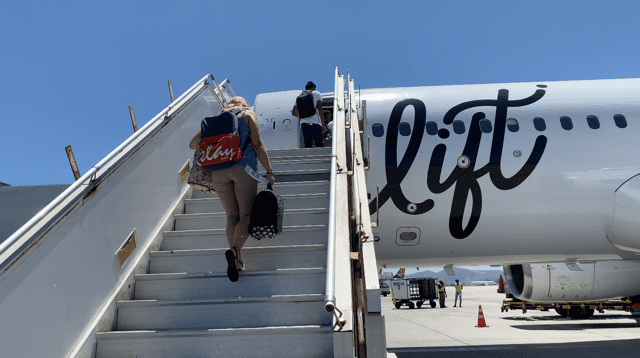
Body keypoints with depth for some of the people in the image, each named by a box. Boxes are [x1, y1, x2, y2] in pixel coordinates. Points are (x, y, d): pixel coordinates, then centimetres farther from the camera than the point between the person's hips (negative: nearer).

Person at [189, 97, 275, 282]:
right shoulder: (248, 114, 14)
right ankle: (234, 250, -27)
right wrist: (269, 171, 2)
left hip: (217, 170, 4)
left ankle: (238, 262, 5)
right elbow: (257, 144, 1)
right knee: (246, 215, -1)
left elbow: (192, 144, 18)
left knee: (232, 216, 10)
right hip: (243, 167, -3)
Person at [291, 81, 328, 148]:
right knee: (319, 145, -5)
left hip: (303, 123, 5)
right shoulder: (316, 93, 6)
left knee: (307, 145, 4)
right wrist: (323, 124, -6)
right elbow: (320, 109, -6)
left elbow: (293, 113, 19)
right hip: (315, 123, -4)